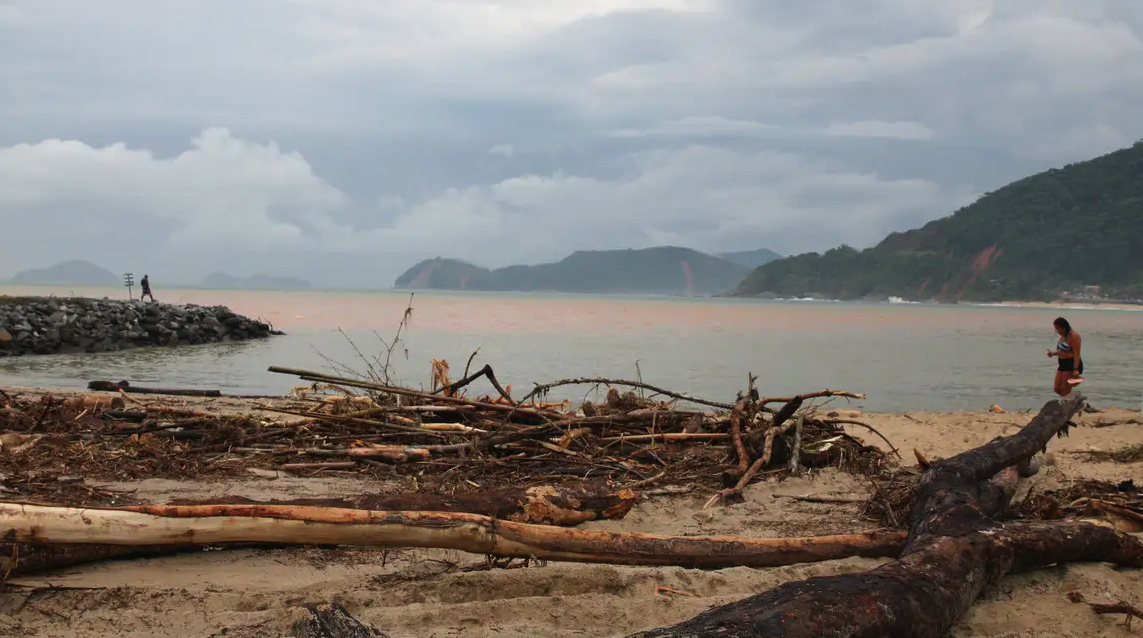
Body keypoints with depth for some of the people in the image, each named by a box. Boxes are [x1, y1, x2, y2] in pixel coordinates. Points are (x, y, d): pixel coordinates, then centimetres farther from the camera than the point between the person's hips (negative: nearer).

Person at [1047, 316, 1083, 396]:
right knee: (1057, 390, 9)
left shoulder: (1074, 336, -15)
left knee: (1065, 391, -8)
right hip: (1063, 365, 10)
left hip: (1072, 365, -10)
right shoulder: (1063, 336, 14)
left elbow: (1076, 353, -21)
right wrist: (1053, 353, 6)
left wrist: (1075, 369, -27)